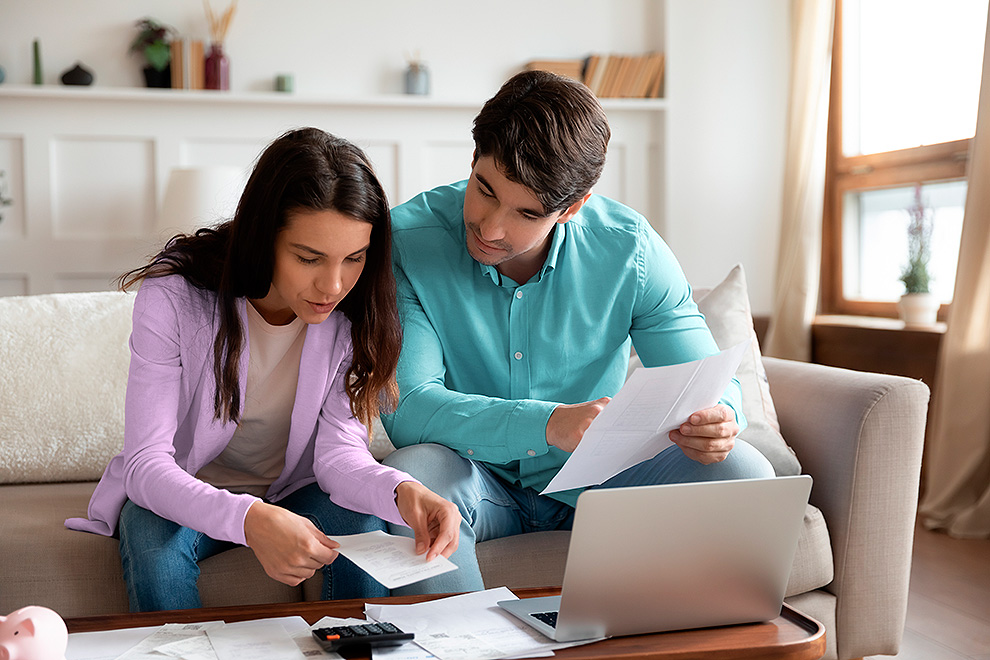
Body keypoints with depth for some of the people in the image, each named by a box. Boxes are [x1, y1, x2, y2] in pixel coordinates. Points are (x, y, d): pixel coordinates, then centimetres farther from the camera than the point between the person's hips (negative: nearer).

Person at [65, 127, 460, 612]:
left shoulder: (355, 312, -16)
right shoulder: (172, 298, -25)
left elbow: (338, 452, -20)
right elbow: (146, 463, -29)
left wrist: (402, 491, -43)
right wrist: (249, 519, -48)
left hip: (292, 494, 2)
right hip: (182, 496, -1)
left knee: (363, 524, -27)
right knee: (153, 540, -32)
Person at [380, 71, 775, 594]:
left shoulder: (629, 249, -13)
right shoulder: (405, 240, -18)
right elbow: (407, 407, -26)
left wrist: (717, 418, -33)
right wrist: (549, 423, -40)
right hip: (480, 482, -1)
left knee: (741, 472, -19)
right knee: (411, 476, -34)